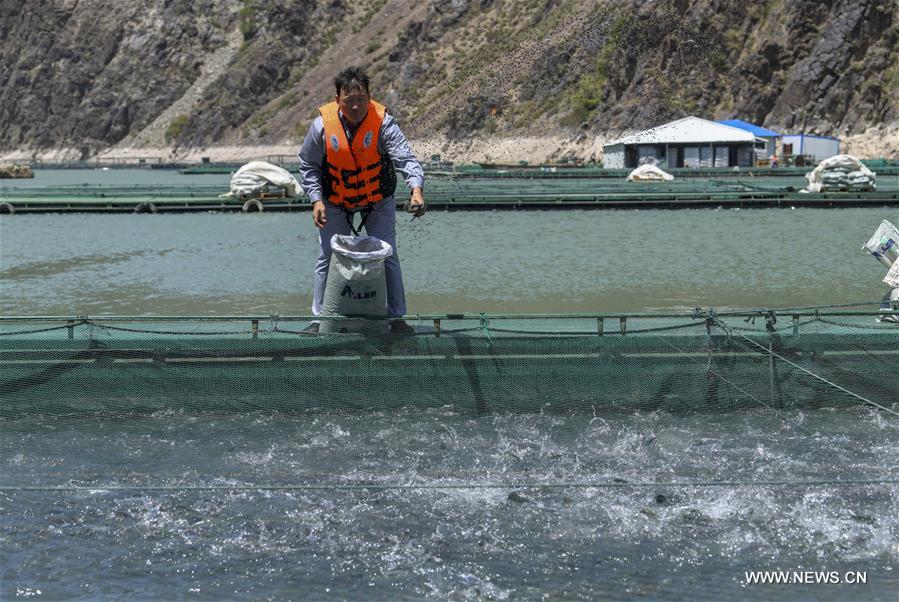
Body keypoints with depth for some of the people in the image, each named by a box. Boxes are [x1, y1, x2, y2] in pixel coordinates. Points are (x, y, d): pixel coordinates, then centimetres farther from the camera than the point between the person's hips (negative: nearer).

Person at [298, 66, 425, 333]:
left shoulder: (383, 123, -25)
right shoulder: (322, 126, -20)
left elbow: (405, 158, -36)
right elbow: (308, 166, -6)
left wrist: (416, 189, -54)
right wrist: (317, 200, -17)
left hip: (379, 202, -1)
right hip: (335, 203, 1)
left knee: (388, 257, 0)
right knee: (327, 258, 5)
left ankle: (396, 318, 13)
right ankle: (320, 317, 20)